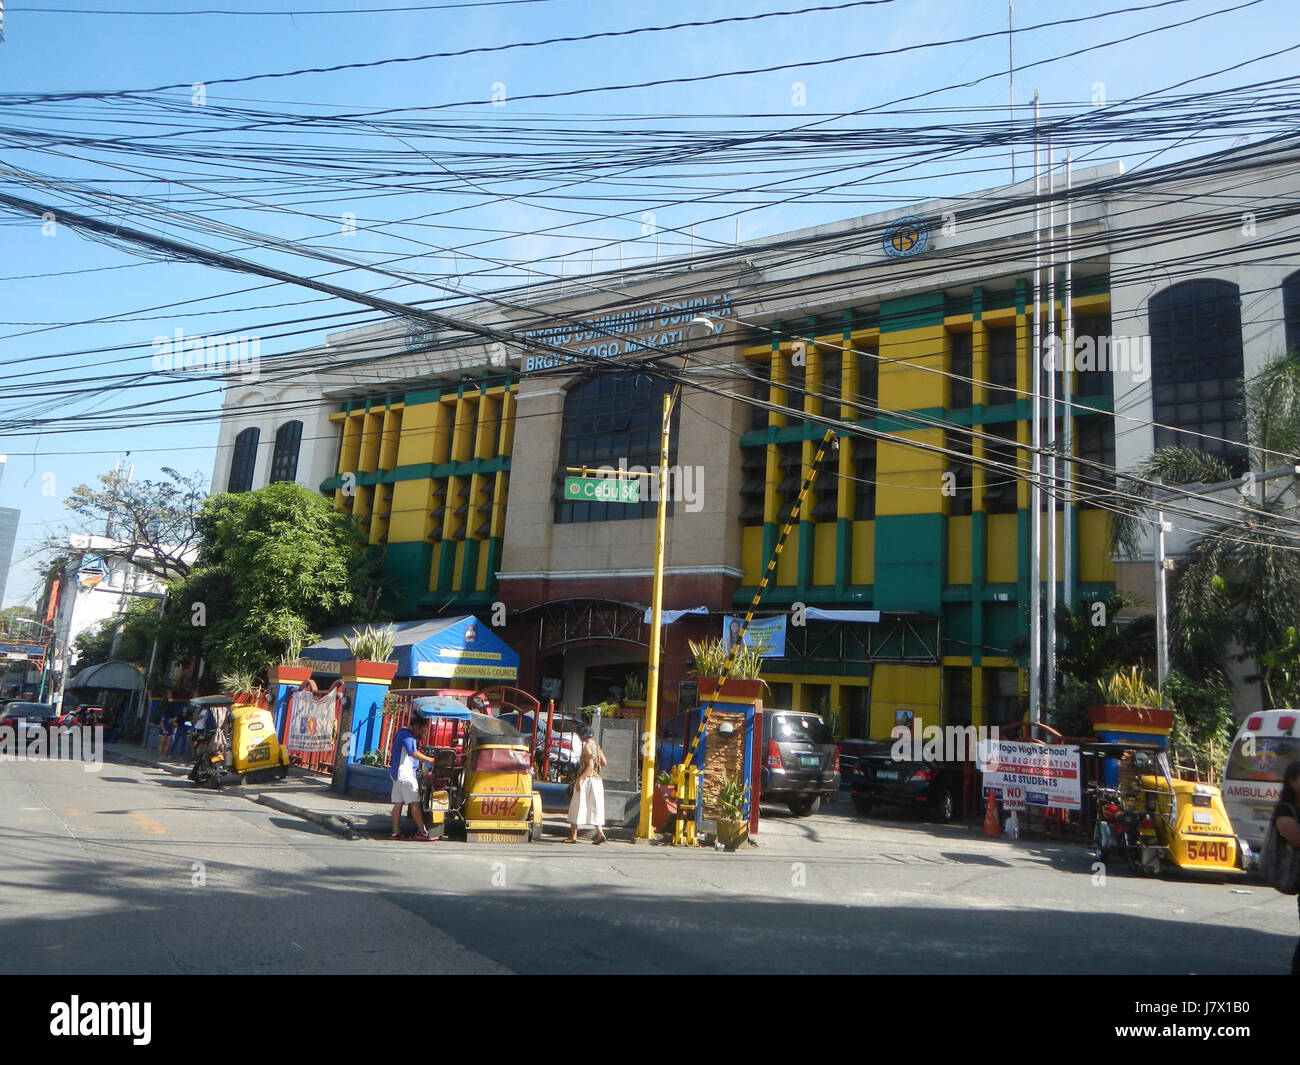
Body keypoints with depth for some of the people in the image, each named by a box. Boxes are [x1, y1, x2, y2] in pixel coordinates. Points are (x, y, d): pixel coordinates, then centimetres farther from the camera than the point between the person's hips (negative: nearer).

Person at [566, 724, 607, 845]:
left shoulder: (587, 746, -15)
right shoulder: (596, 745, 10)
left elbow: (590, 766, -23)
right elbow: (604, 763, 13)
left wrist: (579, 779, -20)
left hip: (587, 780, -8)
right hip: (596, 780, 8)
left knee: (577, 807, 1)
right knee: (594, 808, 10)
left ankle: (573, 836, 6)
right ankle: (600, 833, 1)